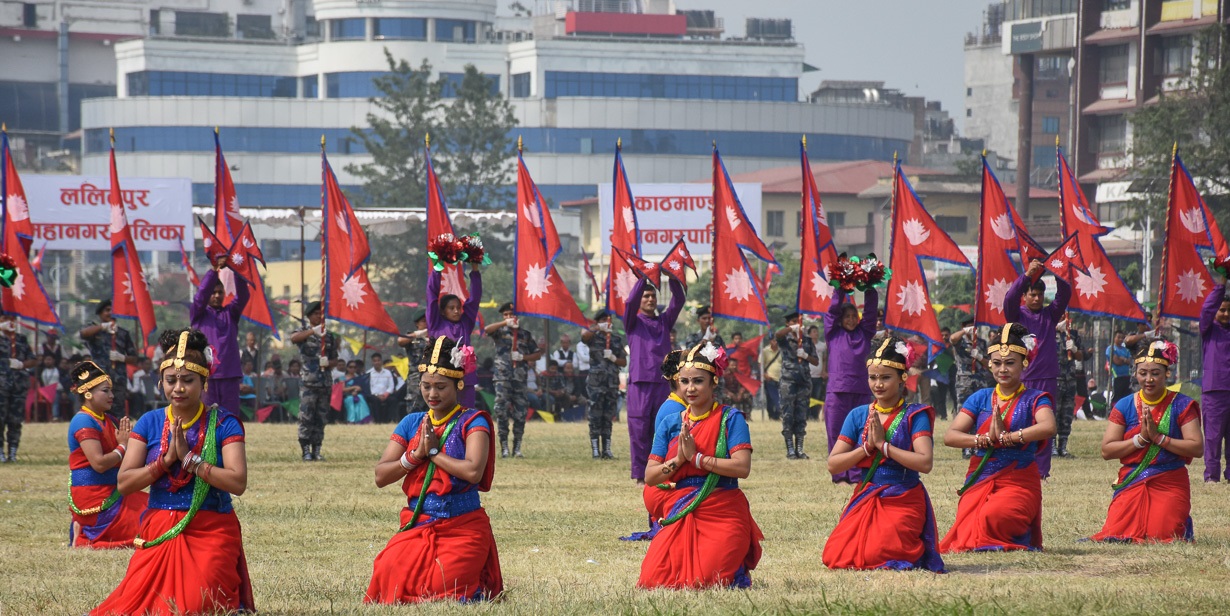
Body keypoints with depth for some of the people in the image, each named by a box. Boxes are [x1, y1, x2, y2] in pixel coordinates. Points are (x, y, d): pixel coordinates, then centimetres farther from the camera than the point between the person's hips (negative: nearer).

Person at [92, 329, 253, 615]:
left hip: (211, 533, -3)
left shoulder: (222, 423, -3)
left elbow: (238, 482, -15)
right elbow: (124, 483, -2)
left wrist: (190, 458, -18)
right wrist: (166, 460, -14)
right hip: (159, 534, 3)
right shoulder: (150, 423, 6)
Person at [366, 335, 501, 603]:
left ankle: (480, 588, 14)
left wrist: (433, 452, -10)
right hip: (416, 526, 4)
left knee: (441, 589, -21)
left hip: (462, 528, -4)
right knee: (388, 577, -21)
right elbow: (381, 476, 5)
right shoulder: (411, 423, 11)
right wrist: (416, 455, -9)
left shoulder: (472, 422, -3)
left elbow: (473, 471, -21)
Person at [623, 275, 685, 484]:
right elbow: (631, 301, -7)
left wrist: (673, 278, -8)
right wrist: (644, 278, -14)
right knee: (640, 430, -4)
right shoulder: (633, 323, 11)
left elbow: (678, 301, 7)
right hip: (639, 382, -3)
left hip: (663, 382, 3)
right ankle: (640, 475, -2)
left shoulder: (664, 321, 19)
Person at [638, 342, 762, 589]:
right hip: (678, 515, 4)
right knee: (652, 580, -12)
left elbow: (742, 467, -16)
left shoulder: (730, 418, -3)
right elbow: (650, 476, 5)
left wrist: (696, 457, -17)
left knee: (703, 581, -20)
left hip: (721, 512, -4)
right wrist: (678, 459, -13)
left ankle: (738, 565, 14)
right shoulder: (670, 423, 10)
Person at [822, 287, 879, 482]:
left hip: (861, 392, 2)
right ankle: (840, 476, 3)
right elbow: (833, 309, 6)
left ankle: (857, 475, 4)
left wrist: (869, 288, 1)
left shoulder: (864, 333, 15)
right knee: (837, 434, -2)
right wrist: (840, 289, 1)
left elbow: (870, 309, 11)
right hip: (837, 391, -2)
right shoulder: (834, 334, 11)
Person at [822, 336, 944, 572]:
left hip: (903, 500, -4)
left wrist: (883, 445, -16)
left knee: (875, 556, -24)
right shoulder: (858, 416, 8)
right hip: (865, 498, 5)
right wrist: (867, 447, -11)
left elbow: (925, 463, -19)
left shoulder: (915, 416, -4)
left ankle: (917, 551, 11)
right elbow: (833, 465, 2)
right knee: (834, 557, -12)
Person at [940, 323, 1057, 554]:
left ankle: (1023, 538, 1)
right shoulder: (980, 399, 12)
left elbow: (1048, 427, -23)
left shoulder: (1034, 400, 1)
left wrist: (1006, 437, -21)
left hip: (1018, 483, -3)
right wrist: (985, 439, -15)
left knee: (991, 518, -32)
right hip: (980, 481, 4)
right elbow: (950, 436, 1)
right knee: (966, 534, -18)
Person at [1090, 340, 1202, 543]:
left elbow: (1196, 448, -10)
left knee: (1163, 537, -16)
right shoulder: (1124, 406, 4)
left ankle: (1183, 524, 20)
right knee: (1115, 534, -15)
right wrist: (1141, 438, -13)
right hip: (1131, 483, 2)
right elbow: (1107, 451, -2)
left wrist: (1158, 437, -16)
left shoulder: (1181, 405, -1)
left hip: (1169, 484, -2)